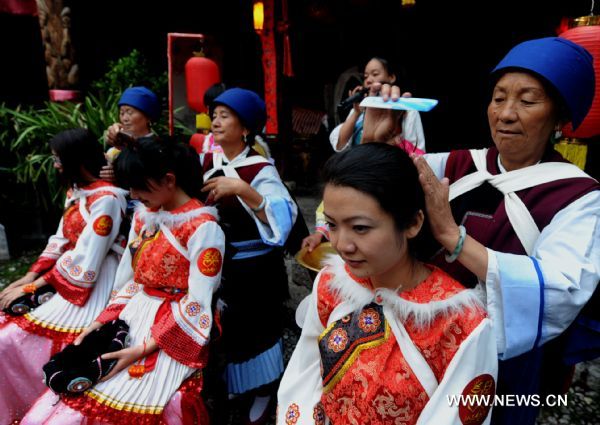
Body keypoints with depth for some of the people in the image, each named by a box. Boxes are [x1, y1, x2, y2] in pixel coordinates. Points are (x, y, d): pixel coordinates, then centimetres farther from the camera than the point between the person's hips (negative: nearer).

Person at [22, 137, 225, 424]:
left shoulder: (203, 228, -15)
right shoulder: (143, 216, 9)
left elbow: (198, 306, -17)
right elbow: (129, 277, 14)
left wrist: (142, 350, -18)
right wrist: (103, 320, 0)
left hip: (173, 334, -7)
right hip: (131, 319, 7)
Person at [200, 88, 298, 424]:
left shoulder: (260, 170, -15)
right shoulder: (207, 162, 2)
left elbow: (285, 216, -28)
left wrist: (242, 189, -36)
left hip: (254, 268, -5)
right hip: (217, 262, 5)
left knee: (255, 329, 10)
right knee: (225, 328, 16)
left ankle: (263, 394, 34)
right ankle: (231, 385, 43)